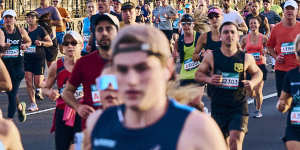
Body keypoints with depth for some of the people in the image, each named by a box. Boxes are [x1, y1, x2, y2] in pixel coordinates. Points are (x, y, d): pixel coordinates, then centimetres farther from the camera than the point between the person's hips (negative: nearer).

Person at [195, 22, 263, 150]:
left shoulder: (246, 58, -1)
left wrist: (253, 82, -6)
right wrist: (209, 79, -11)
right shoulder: (211, 57, -1)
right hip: (218, 108, 2)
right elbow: (198, 74, 10)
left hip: (239, 108, -2)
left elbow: (257, 73, 16)